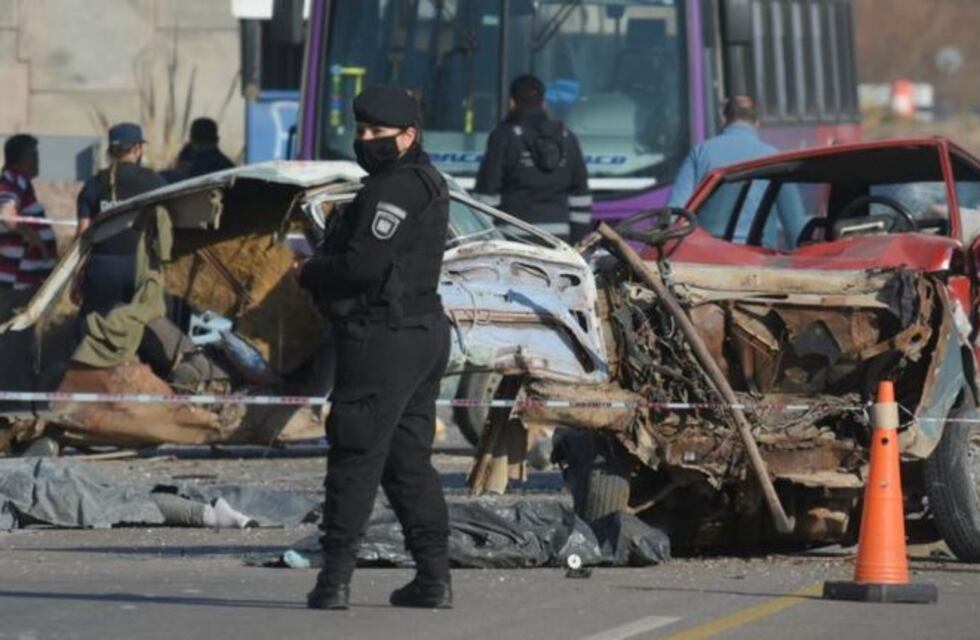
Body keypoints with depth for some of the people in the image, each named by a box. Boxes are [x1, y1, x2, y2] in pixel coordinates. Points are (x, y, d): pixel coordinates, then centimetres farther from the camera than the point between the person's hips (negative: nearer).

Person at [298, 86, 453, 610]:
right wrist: (322, 271, 5)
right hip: (425, 331, 10)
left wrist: (310, 273, -5)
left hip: (382, 336, -10)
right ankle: (433, 576, 12)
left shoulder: (396, 188, -15)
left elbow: (363, 263, -22)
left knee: (355, 455, -7)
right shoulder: (426, 184, 19)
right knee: (408, 458, 13)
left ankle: (336, 576, -8)